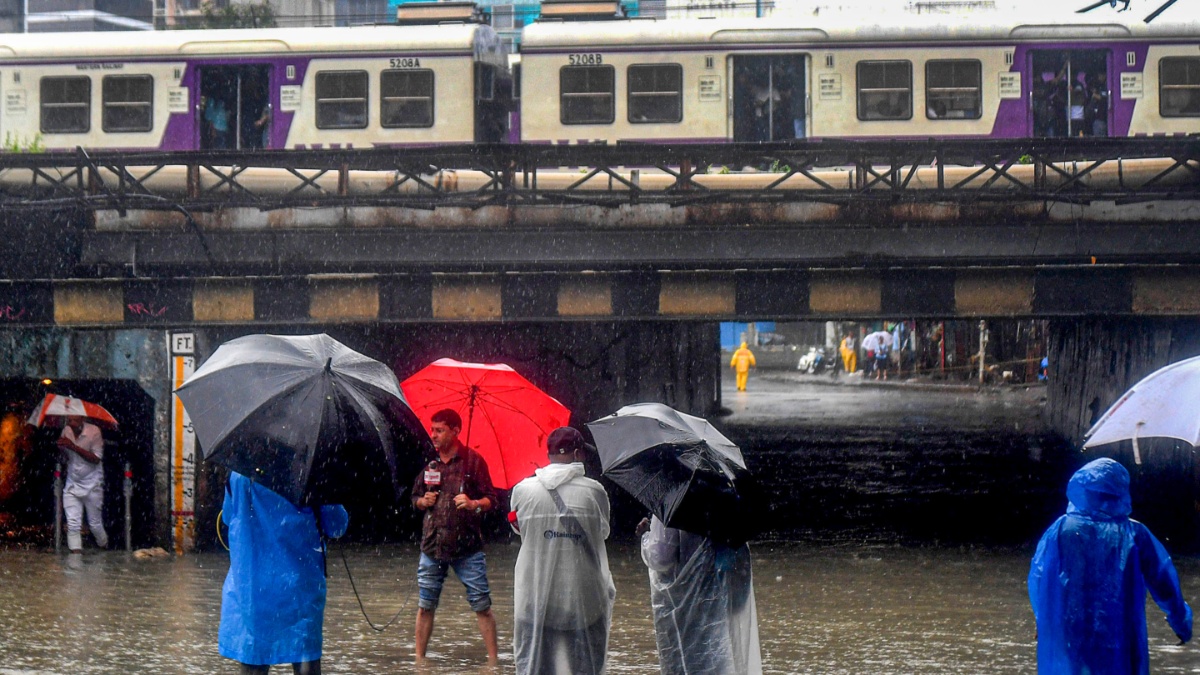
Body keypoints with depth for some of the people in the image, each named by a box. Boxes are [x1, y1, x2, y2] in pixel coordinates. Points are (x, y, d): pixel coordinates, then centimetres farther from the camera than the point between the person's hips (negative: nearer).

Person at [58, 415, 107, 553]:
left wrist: (74, 447, -27)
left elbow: (96, 458, -19)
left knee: (95, 523, 7)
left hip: (92, 484, -3)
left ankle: (104, 546, 32)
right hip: (72, 484, 3)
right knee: (72, 523, -6)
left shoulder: (93, 431, -14)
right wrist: (61, 447, -13)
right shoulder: (66, 431, -1)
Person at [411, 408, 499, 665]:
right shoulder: (429, 465, 11)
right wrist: (423, 501, -1)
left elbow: (491, 499, -3)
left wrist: (474, 504, -23)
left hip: (467, 546, -4)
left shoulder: (473, 461, -2)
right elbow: (415, 498, 21)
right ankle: (419, 660, 14)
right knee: (425, 606, 6)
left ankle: (493, 660, 1)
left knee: (482, 605, -3)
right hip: (432, 546, 4)